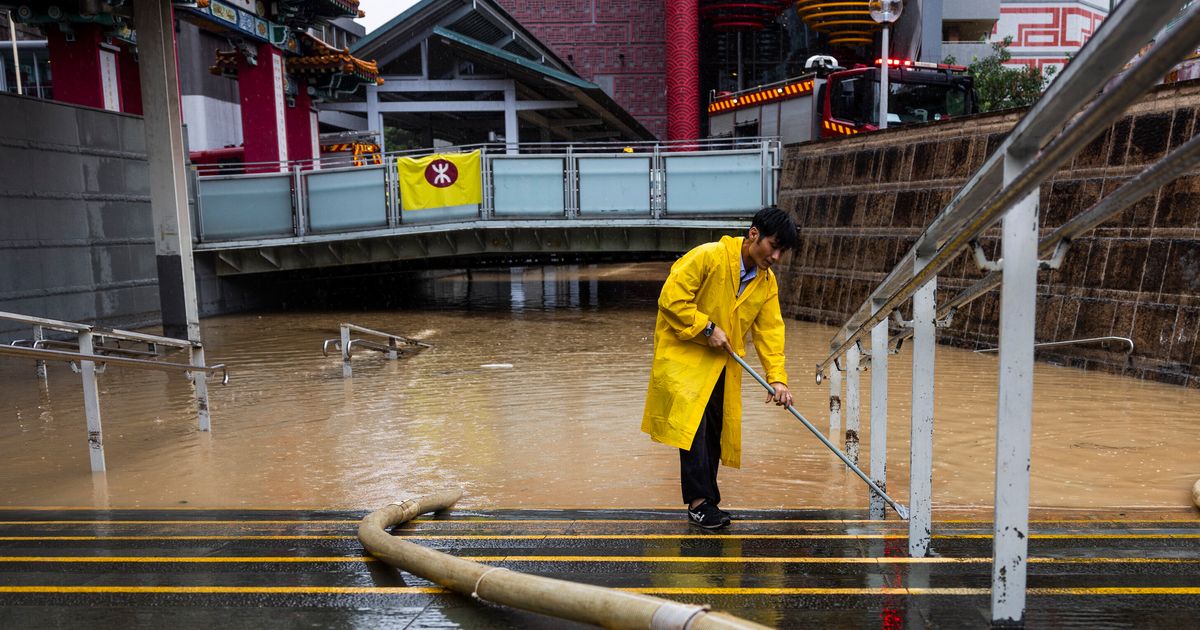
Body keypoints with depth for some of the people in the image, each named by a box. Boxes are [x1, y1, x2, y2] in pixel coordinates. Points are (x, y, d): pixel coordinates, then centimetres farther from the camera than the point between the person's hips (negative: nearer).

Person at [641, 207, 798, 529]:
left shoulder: (767, 282, 3)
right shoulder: (708, 257, -19)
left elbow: (770, 329, 1)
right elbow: (671, 298, -21)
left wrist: (777, 377, -9)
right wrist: (707, 328, -20)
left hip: (722, 364, 7)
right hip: (683, 353, -7)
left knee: (715, 431, 7)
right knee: (694, 423, -17)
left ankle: (704, 502, 18)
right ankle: (700, 501, -12)